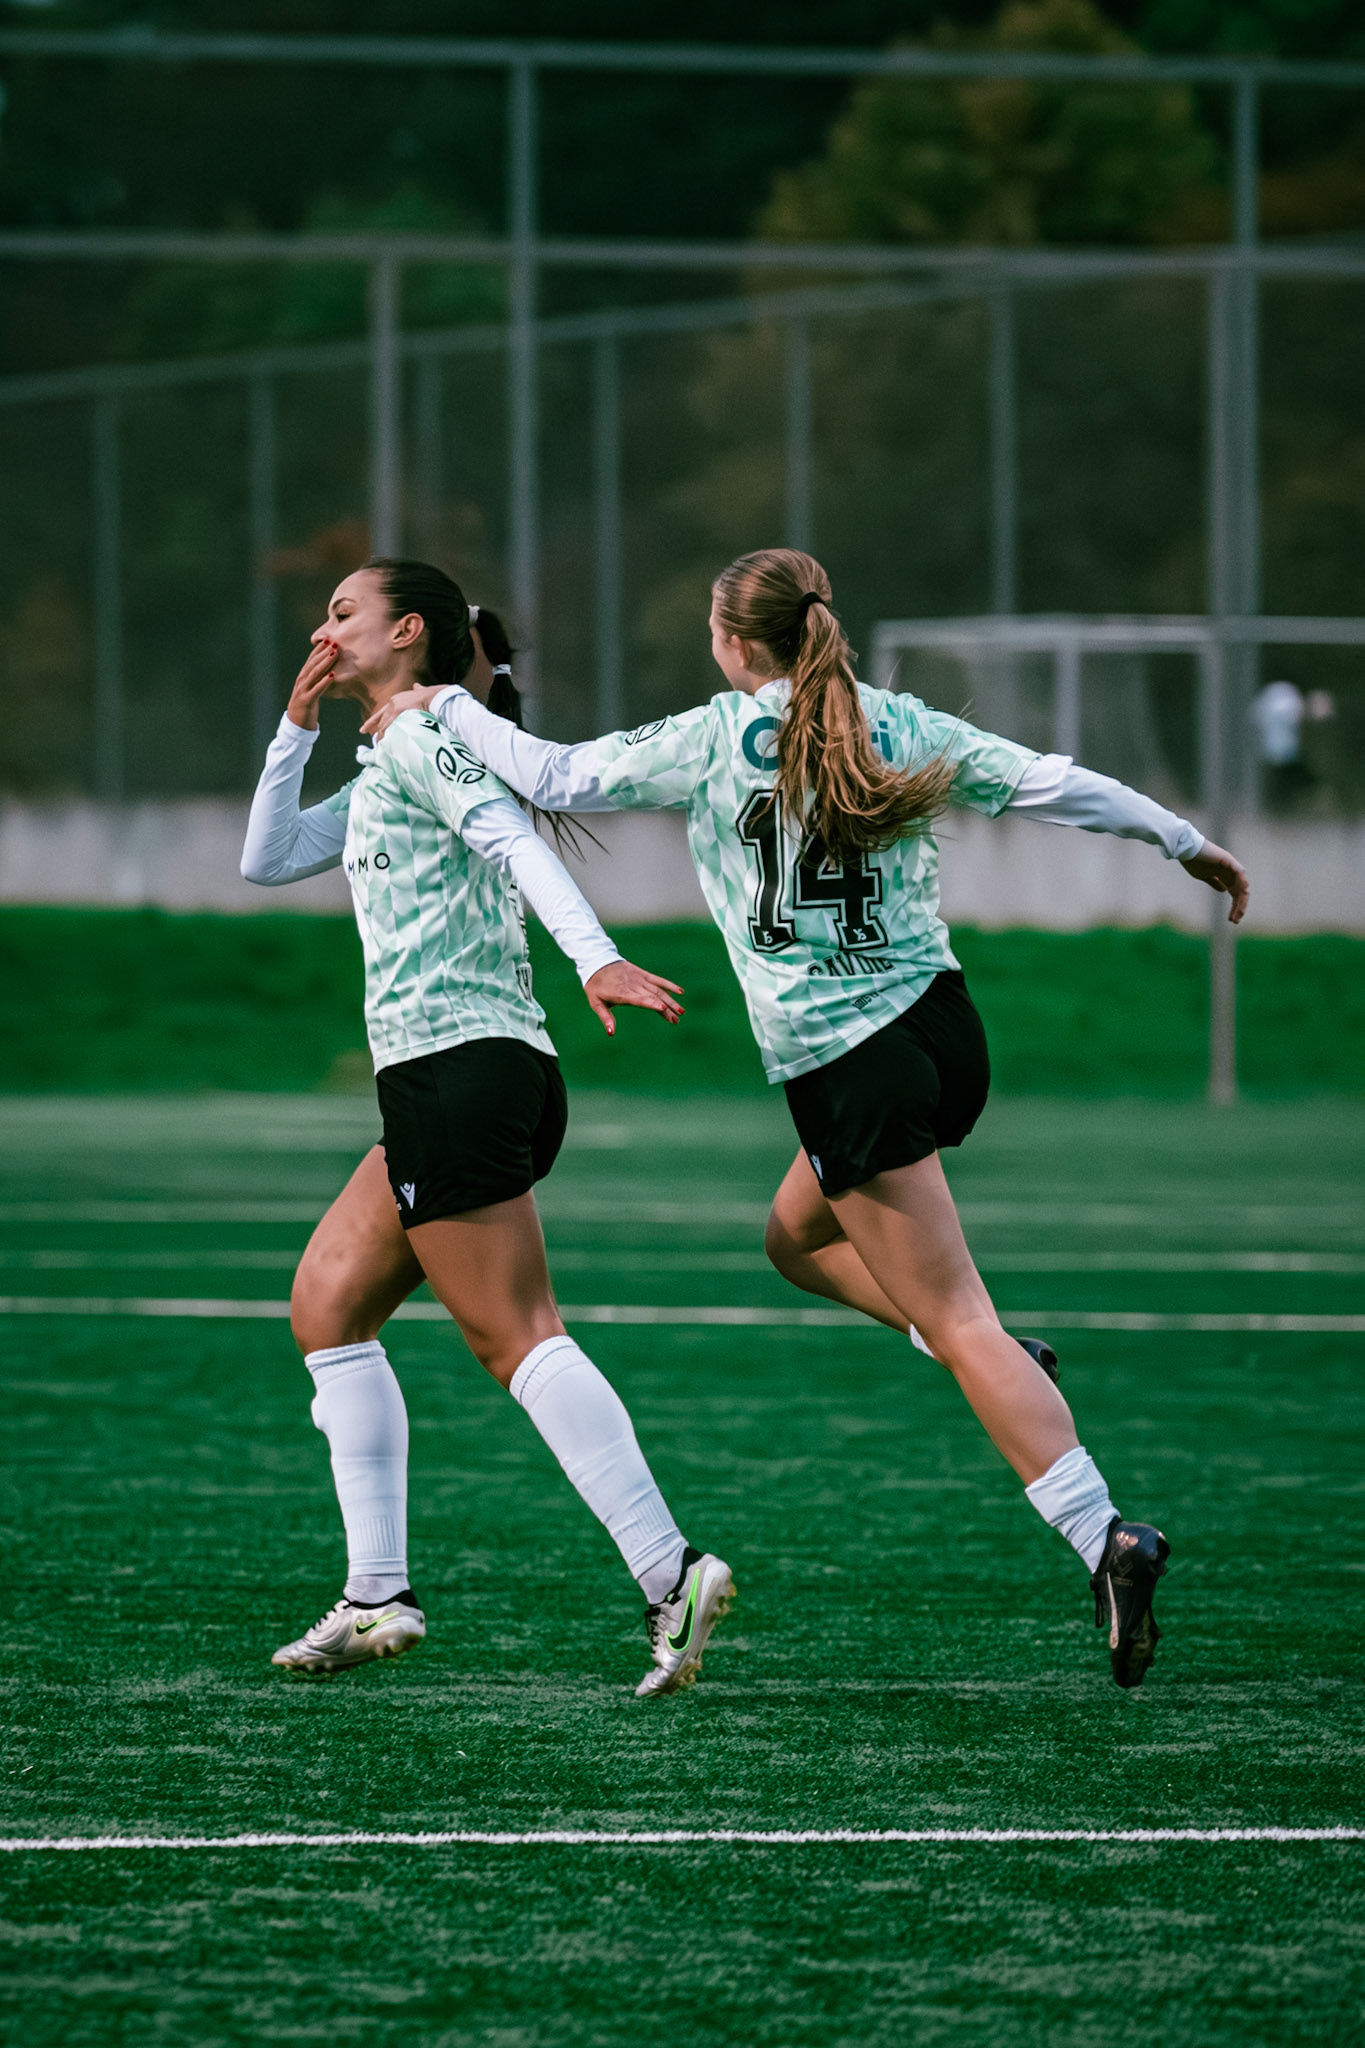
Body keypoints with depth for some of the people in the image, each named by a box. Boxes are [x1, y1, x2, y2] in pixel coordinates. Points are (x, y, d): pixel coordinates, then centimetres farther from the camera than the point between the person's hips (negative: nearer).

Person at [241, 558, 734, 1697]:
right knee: (326, 1305, 12)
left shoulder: (422, 736, -5)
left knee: (516, 1338, -14)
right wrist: (299, 725, 20)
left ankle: (671, 1575, -23)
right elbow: (268, 859, 31)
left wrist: (595, 956, -36)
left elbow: (516, 841, -21)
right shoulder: (383, 773, 24)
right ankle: (379, 1598, 9)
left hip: (458, 1072, -10)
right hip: (443, 1081, 10)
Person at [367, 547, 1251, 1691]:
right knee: (798, 1236, 27)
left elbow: (557, 779, 1)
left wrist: (447, 708, 17)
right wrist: (1187, 842, 21)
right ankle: (1014, 1381, 12)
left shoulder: (710, 742, -5)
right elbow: (1050, 784, 8)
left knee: (958, 1322, -6)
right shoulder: (901, 727, 6)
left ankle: (1105, 1539, -17)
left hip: (846, 1069, -6)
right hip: (942, 1026, 6)